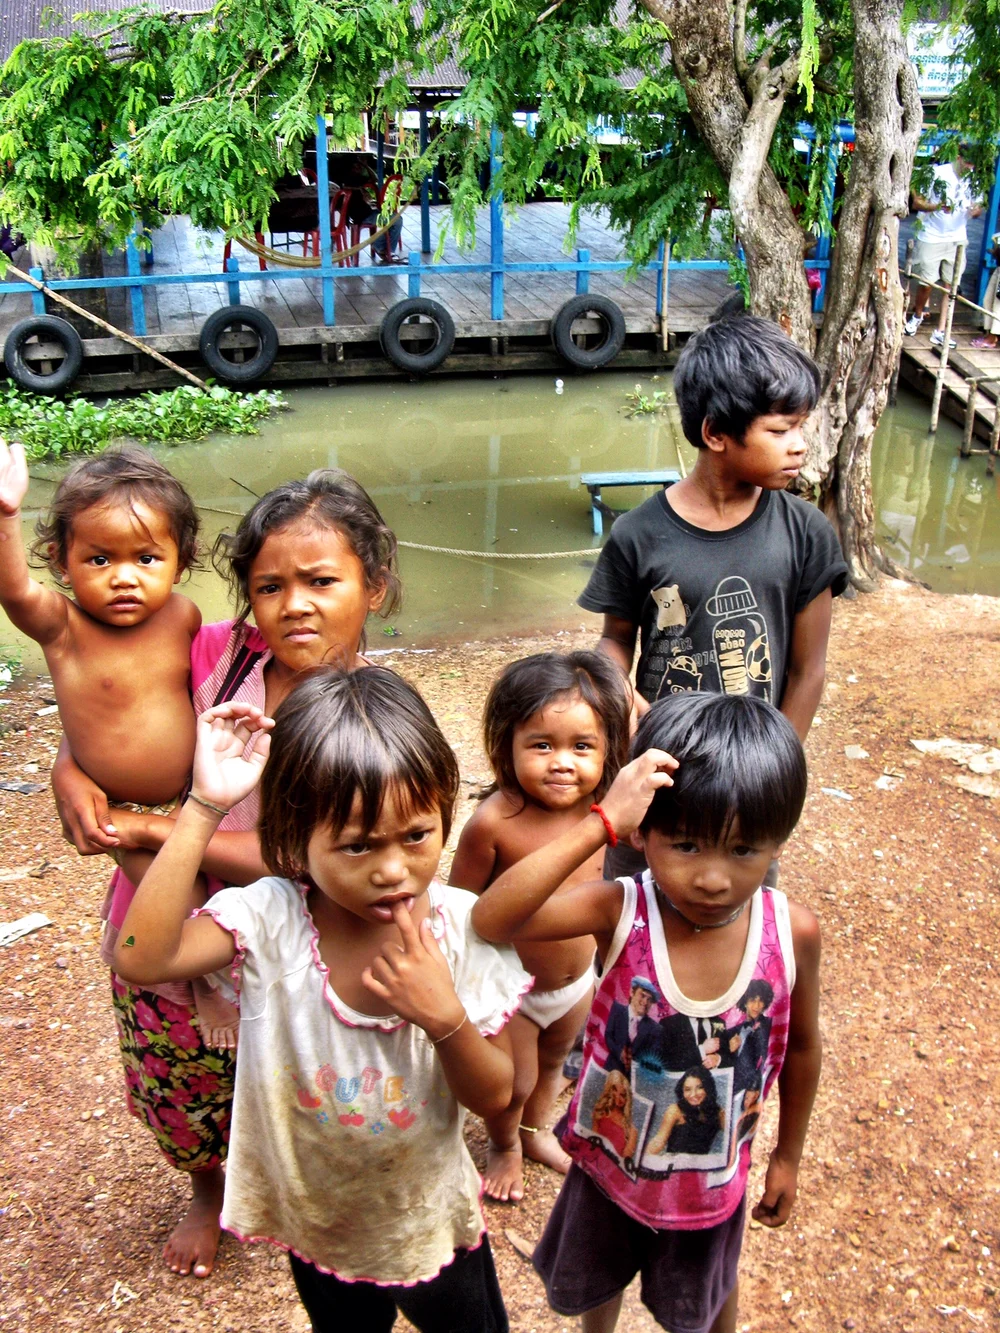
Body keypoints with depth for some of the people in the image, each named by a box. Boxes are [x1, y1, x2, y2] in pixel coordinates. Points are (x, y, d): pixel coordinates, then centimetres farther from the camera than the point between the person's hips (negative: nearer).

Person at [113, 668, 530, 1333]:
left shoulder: (462, 928, -21)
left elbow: (494, 1097, -15)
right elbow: (142, 957, -40)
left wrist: (445, 1016, -34)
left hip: (433, 1222, 0)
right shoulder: (272, 918, -23)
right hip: (317, 1225, 0)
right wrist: (204, 808, -42)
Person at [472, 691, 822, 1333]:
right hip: (609, 1161, 0)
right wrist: (600, 824, -53)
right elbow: (491, 920, -48)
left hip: (713, 1178, 0)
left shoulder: (793, 934, -24)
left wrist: (789, 1154, 7)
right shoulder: (620, 912, -31)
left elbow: (801, 1047, -5)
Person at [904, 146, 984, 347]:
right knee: (926, 283, 2)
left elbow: (978, 207, 11)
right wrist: (937, 206, -30)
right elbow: (916, 202, -11)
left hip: (957, 239, 4)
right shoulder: (937, 173, -12)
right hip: (931, 238, -3)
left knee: (951, 285, 1)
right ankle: (917, 315, 33)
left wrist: (976, 210, -15)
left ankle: (940, 332, 7)